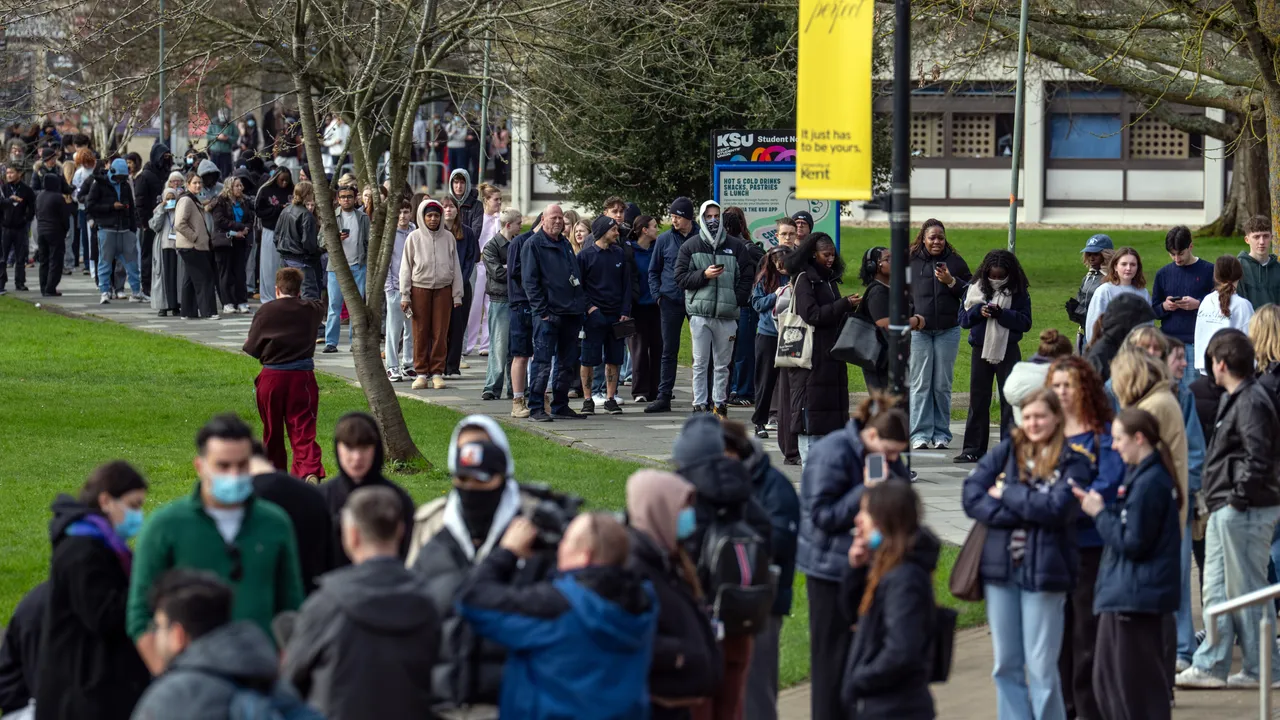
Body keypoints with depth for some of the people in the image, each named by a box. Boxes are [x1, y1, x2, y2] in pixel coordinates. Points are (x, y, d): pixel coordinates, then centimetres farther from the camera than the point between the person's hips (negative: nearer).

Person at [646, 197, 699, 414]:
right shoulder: (665, 240, 5)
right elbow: (653, 271, 13)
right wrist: (657, 294, 1)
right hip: (671, 300, 1)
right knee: (669, 350, 4)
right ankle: (663, 397, 6)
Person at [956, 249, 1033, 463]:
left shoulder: (1018, 292, -2)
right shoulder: (975, 289, 3)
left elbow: (1025, 322, -8)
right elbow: (963, 318, 3)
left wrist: (1002, 314, -21)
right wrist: (978, 311, -17)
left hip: (1008, 351, -2)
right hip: (981, 350, 2)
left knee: (1010, 400, -2)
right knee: (978, 400, 7)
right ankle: (973, 449, 11)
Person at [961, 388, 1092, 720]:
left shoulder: (1072, 463, 0)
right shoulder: (1006, 451, 8)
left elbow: (1056, 508, -15)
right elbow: (972, 496, -3)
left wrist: (1006, 494, -6)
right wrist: (1027, 510, -11)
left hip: (1044, 570, -4)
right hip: (999, 568, 4)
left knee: (1041, 668, -2)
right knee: (1006, 665, 9)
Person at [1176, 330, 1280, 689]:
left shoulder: (1251, 402, -16)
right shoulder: (1234, 399, 15)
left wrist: (1239, 497, -18)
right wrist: (1218, 498, 14)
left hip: (1244, 511, -11)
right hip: (1225, 510, 11)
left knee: (1247, 591, -3)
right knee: (1216, 590, 12)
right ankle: (1210, 667, 15)